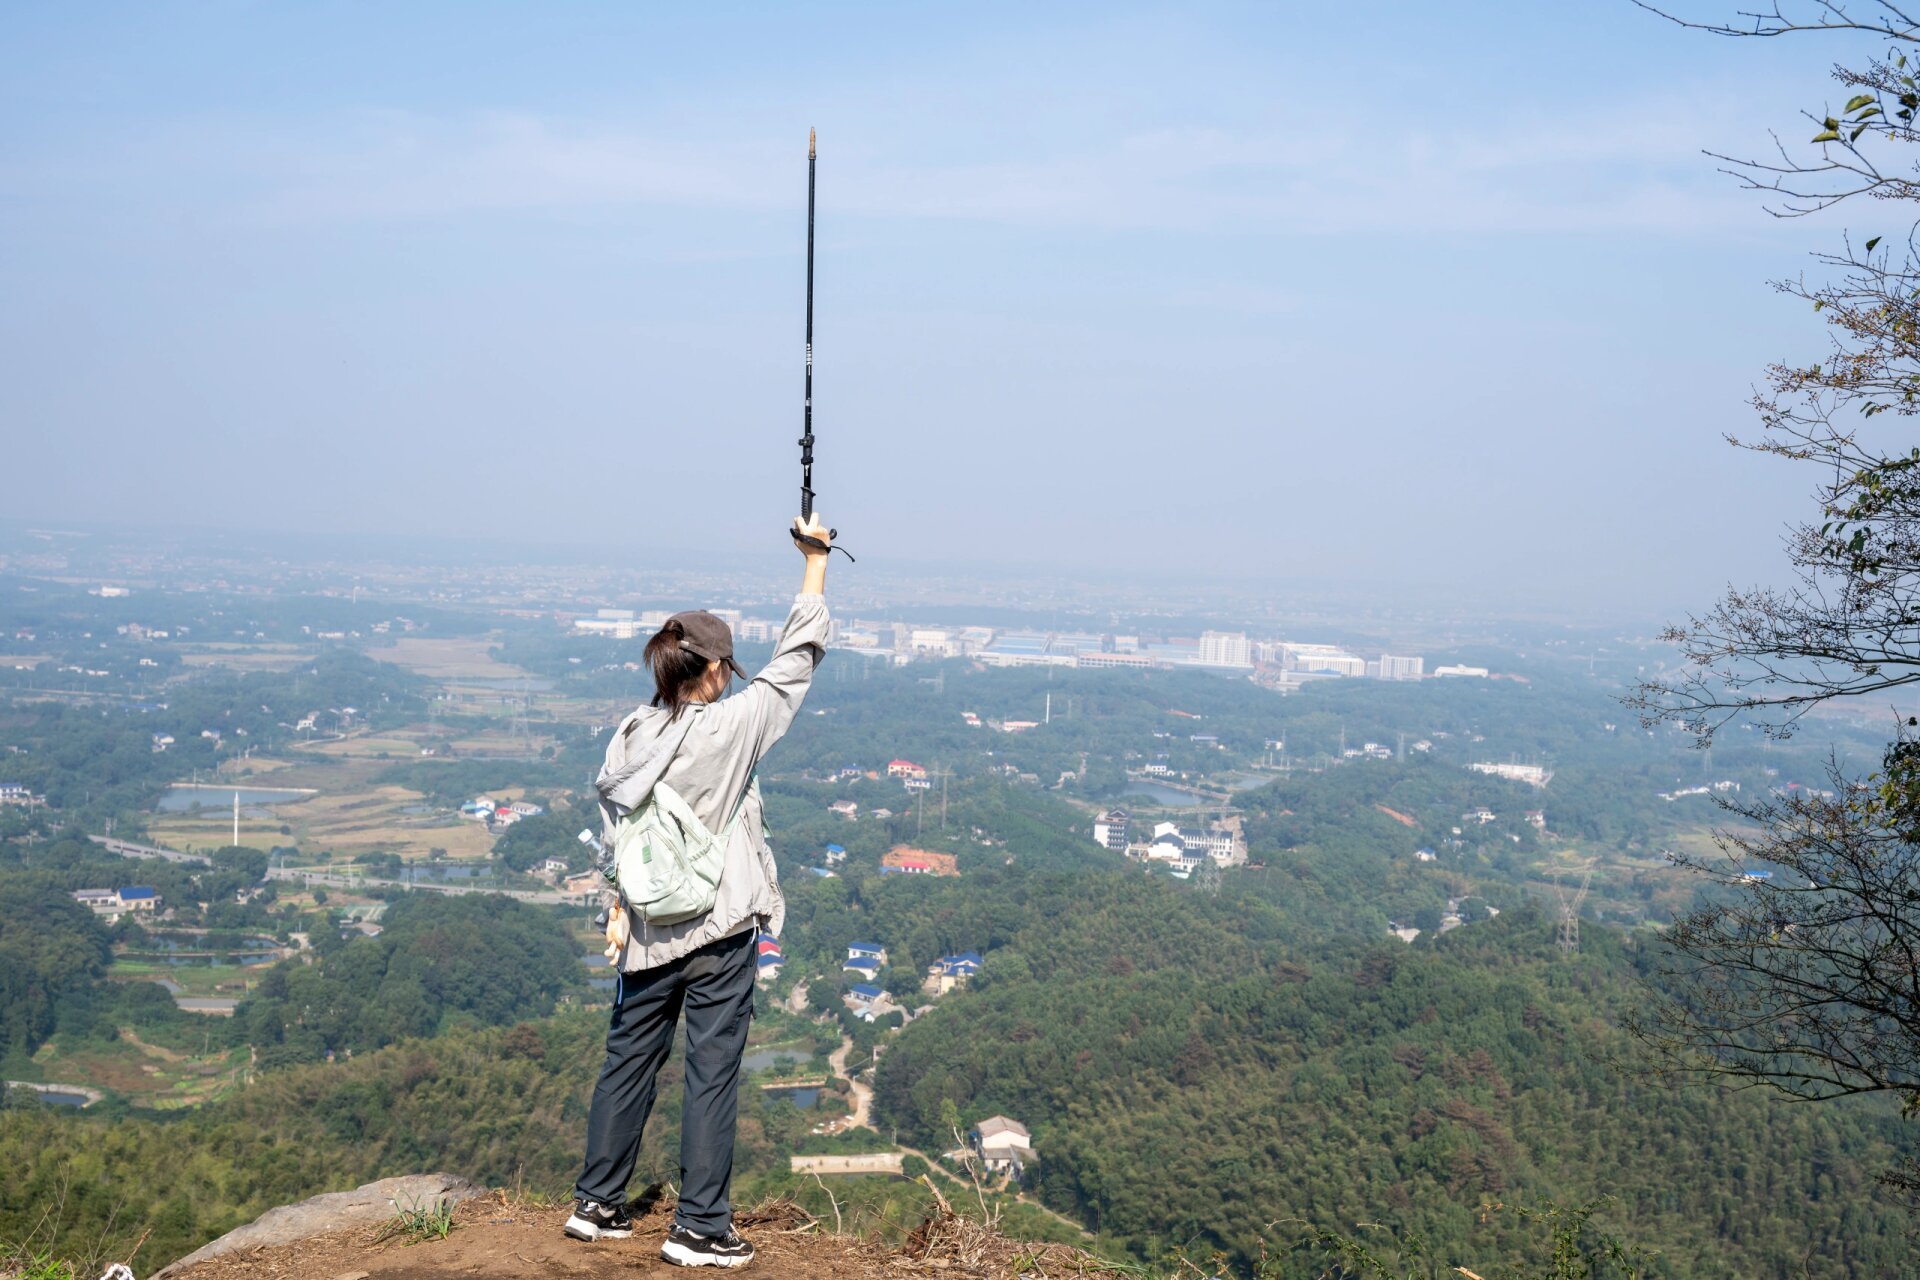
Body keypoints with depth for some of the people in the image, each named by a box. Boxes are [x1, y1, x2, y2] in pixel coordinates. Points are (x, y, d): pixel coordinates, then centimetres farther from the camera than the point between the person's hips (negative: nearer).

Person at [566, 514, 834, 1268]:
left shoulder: (630, 737, -1)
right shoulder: (731, 726, -15)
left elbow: (614, 827, 5)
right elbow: (796, 658, -7)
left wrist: (620, 907, 16)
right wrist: (816, 560, 2)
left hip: (648, 929, 5)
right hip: (720, 929, -5)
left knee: (629, 1061, 17)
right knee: (712, 1073, 3)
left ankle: (597, 1203, 28)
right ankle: (699, 1228, 9)